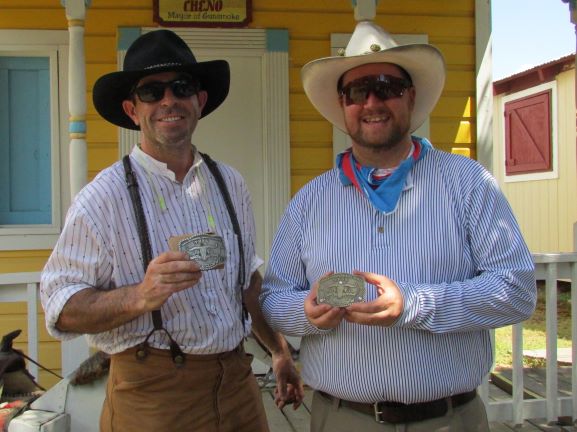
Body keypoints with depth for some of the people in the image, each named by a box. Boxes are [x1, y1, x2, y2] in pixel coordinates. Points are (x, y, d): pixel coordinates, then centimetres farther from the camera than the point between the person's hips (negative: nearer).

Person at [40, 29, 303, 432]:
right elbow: (62, 308, -15)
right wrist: (141, 296, -29)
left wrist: (280, 351, 17)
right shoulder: (104, 196, -11)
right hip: (151, 397, -5)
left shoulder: (230, 183, 6)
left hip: (237, 382, 5)